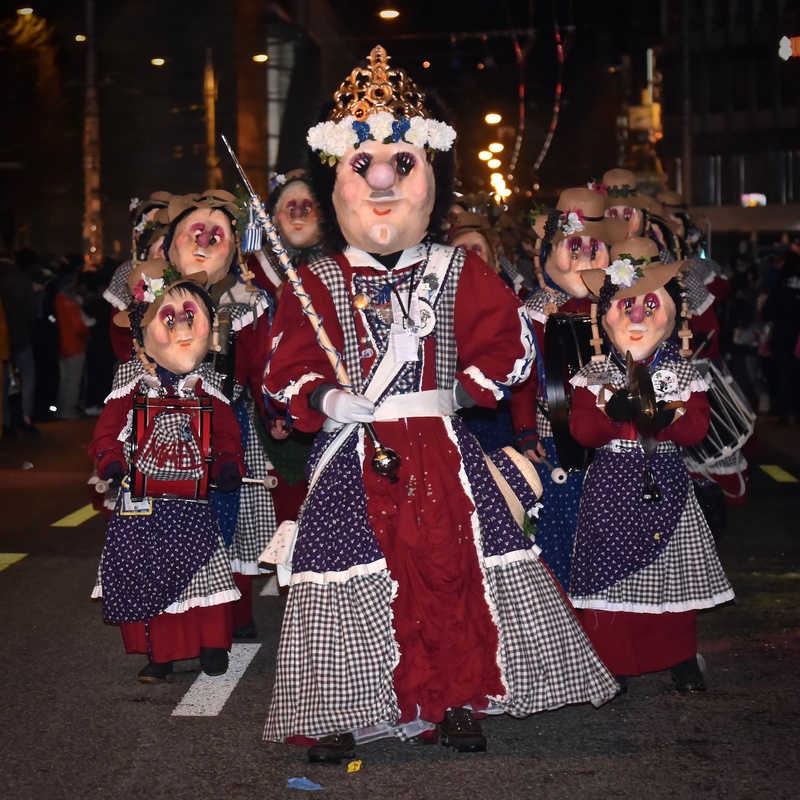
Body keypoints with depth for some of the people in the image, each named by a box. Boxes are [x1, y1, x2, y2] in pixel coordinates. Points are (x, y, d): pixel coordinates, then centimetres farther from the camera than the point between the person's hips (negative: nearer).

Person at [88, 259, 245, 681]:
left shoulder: (207, 383, 5)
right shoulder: (131, 380, 0)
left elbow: (226, 431, 7)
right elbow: (109, 427, -2)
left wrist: (229, 464, -10)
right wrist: (110, 459, -19)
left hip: (193, 505, 1)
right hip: (142, 505, -1)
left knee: (203, 573, 3)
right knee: (145, 578, 1)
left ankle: (212, 646, 20)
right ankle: (159, 653, 14)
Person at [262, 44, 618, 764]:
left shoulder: (460, 273, 6)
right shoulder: (317, 284, 2)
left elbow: (508, 340, 8)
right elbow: (288, 367, -1)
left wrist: (469, 387, -6)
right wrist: (324, 400, -19)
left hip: (442, 455, 1)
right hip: (355, 460, -1)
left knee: (453, 568, 0)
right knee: (358, 580, -3)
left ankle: (456, 699, 17)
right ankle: (339, 713, 10)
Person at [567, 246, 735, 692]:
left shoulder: (684, 374, 4)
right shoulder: (595, 375, 1)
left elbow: (698, 428, -6)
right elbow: (581, 429, -9)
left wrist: (664, 416, -24)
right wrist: (615, 411, -26)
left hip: (666, 483, 1)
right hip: (613, 485, -1)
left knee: (673, 572, 6)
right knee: (612, 574, 0)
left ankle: (682, 660, 22)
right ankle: (612, 663, 13)